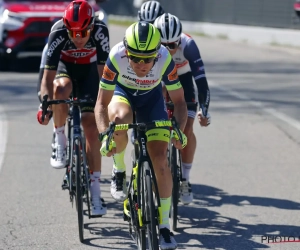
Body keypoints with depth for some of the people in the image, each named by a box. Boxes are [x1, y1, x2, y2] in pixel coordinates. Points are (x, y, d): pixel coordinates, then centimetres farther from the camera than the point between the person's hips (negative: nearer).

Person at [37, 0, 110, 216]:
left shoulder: (100, 31, -31)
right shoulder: (58, 33, -32)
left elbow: (103, 71, -27)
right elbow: (48, 77, -32)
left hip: (89, 70, 0)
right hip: (65, 68, 0)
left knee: (91, 126, -12)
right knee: (61, 89, -38)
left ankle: (95, 190, -7)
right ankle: (60, 139, -13)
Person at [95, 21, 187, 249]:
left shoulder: (165, 59, -34)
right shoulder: (116, 57, -35)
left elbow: (179, 101, -20)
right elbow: (102, 103, -27)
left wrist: (179, 130, -36)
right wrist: (105, 135, -41)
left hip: (151, 97, 1)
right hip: (121, 91, -1)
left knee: (160, 159, -11)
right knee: (120, 119, -37)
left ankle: (164, 225, 1)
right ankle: (119, 172, -8)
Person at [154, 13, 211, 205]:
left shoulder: (188, 45, -34)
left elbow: (201, 79, -34)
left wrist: (204, 110, -37)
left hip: (182, 80, -1)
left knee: (187, 130, -15)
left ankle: (185, 180, -3)